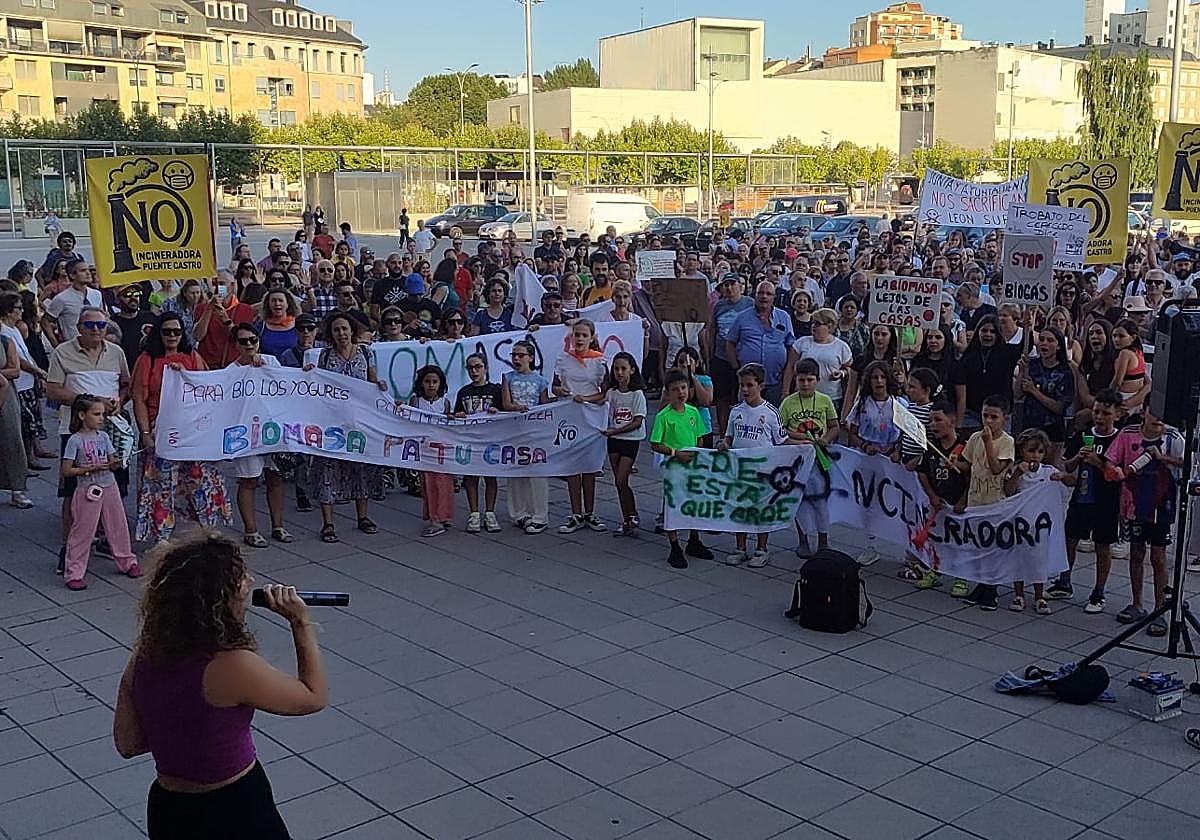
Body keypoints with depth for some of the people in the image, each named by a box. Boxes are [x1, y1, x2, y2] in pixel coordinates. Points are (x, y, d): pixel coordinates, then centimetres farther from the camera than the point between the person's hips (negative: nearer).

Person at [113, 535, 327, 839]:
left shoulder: (143, 657, -5)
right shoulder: (233, 666, -24)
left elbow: (127, 744, 5)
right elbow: (315, 697, -10)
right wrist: (301, 622, -5)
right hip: (235, 814, -6)